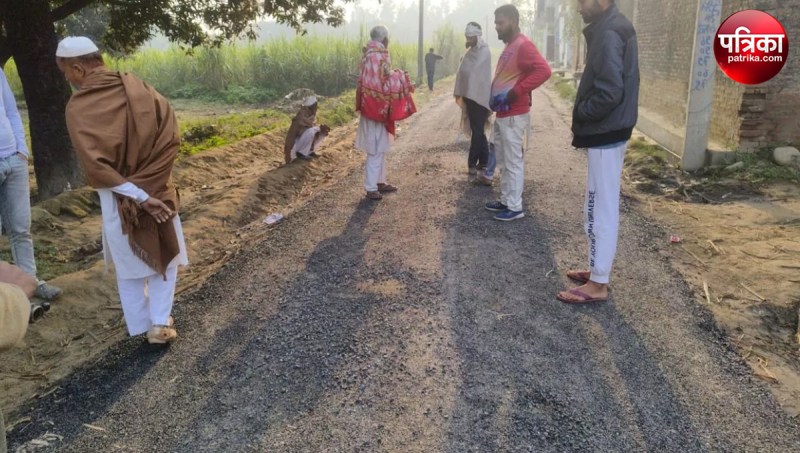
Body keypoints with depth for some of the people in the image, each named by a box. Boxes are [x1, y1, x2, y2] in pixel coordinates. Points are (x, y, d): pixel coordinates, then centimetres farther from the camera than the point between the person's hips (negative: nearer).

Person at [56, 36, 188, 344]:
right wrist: (148, 181, -9)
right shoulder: (137, 88, -5)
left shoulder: (77, 108, -12)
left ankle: (141, 327, 28)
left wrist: (138, 196, -17)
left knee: (129, 265, 17)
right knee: (165, 258, 18)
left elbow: (94, 164, -20)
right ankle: (160, 324, 15)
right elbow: (171, 136, -12)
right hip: (159, 190, 2)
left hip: (118, 198, -1)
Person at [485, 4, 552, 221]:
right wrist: (495, 98, 11)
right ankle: (505, 201, 25)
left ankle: (515, 207, 4)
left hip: (514, 116, -10)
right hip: (502, 115, 10)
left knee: (513, 163, -3)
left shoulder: (523, 45, -14)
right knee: (503, 163, 15)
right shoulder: (509, 47, 16)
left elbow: (543, 70, -26)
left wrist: (514, 93, -25)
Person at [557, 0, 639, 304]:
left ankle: (598, 284, 7)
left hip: (605, 135, -10)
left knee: (600, 210, -3)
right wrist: (584, 118, 8)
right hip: (609, 132, 10)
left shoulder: (608, 34, -18)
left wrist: (579, 113, -10)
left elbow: (609, 92, -26)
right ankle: (598, 270, 28)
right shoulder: (614, 28, 14)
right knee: (601, 208, 17)